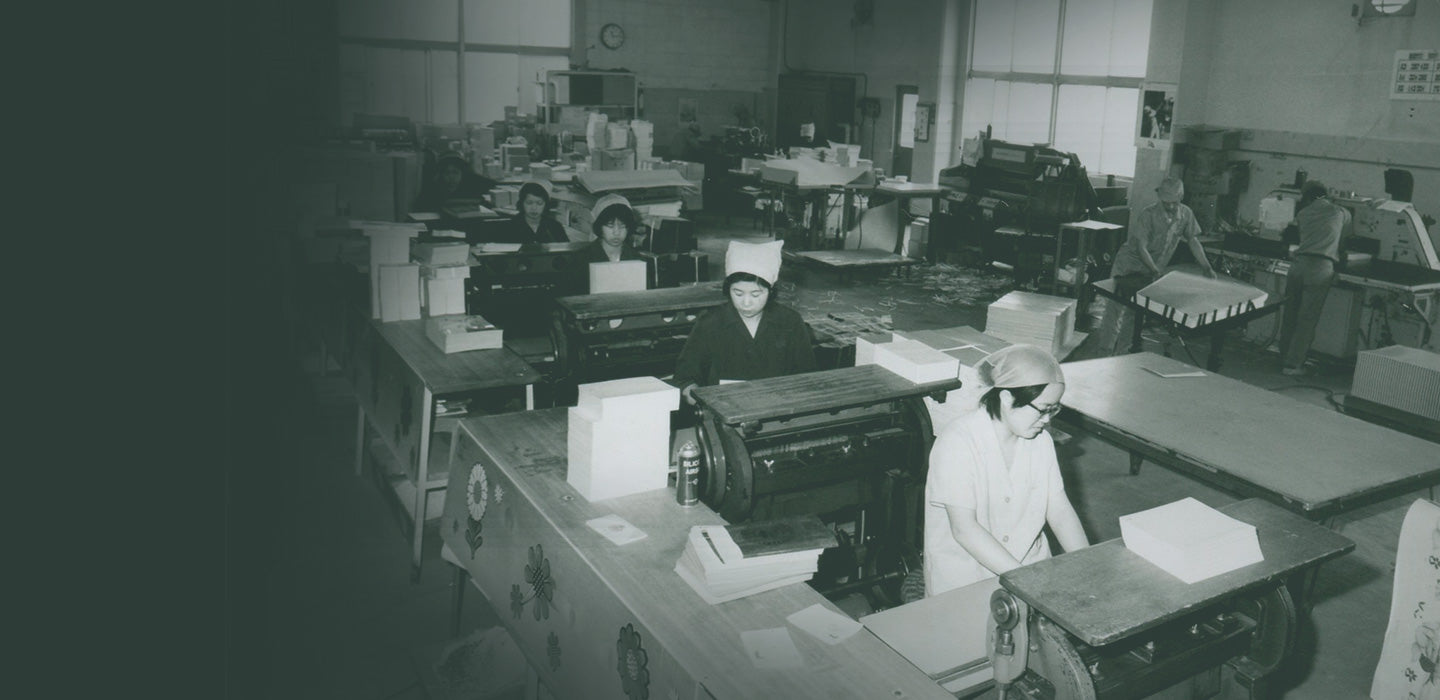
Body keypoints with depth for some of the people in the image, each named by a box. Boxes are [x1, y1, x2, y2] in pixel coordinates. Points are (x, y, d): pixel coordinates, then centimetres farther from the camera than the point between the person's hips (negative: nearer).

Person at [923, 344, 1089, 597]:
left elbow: (1059, 510, 7)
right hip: (964, 577, -6)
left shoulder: (1040, 440, 6)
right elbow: (964, 529, -22)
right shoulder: (957, 442, -17)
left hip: (1030, 564, 6)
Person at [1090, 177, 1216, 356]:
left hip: (1151, 272, 5)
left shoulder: (1186, 214, -5)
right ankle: (1104, 352, 3)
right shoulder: (1148, 214, -21)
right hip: (1129, 266, -5)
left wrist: (1207, 268, -1)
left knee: (1135, 311, 7)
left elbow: (1193, 241, 6)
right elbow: (1141, 248, -23)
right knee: (1115, 308, -5)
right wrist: (1156, 272, -31)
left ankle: (1121, 349, 18)